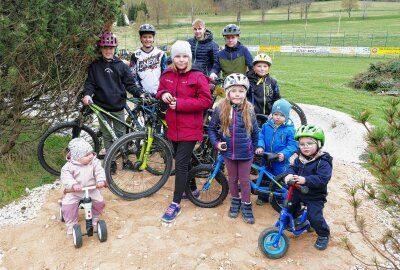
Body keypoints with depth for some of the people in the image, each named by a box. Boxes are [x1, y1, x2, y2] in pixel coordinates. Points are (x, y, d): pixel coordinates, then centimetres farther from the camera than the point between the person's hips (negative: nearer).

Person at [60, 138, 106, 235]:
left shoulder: (95, 162, -8)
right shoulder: (70, 166, -16)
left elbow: (99, 172, -14)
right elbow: (65, 176, -25)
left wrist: (101, 180, -35)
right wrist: (73, 185, -42)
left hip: (91, 189, 2)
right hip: (74, 191, -2)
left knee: (99, 201, -11)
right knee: (68, 204, -18)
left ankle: (95, 217, 21)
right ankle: (71, 225, 4)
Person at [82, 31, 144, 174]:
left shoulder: (121, 65, 3)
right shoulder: (95, 66, 3)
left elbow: (130, 84, 0)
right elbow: (90, 82, 1)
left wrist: (140, 93, -17)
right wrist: (87, 94, -20)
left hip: (118, 106, 0)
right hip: (102, 106, 0)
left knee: (120, 134, 8)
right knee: (107, 136, 8)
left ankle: (125, 160, 20)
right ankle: (111, 161, 20)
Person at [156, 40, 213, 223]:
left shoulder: (197, 76, -11)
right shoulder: (167, 75, 5)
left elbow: (207, 101, -16)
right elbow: (160, 91, 20)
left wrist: (180, 103, -20)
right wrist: (163, 94, -6)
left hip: (190, 128, -6)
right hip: (173, 126, 6)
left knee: (180, 164, -7)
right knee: (182, 161, 19)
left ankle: (176, 204, 4)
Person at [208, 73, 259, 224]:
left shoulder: (249, 110, -9)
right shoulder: (220, 109, -10)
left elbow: (255, 132, 3)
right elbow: (211, 128, 2)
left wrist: (254, 148, 9)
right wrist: (216, 143, -9)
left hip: (245, 153, -1)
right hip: (228, 152, 1)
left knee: (244, 180, 10)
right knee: (232, 178, 18)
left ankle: (246, 206, 27)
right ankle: (235, 201, 38)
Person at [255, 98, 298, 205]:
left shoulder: (290, 129, -12)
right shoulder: (266, 126, -1)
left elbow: (292, 145, -13)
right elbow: (261, 137, 2)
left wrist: (284, 154, -28)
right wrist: (260, 146, -17)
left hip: (281, 161, -4)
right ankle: (263, 196, 38)